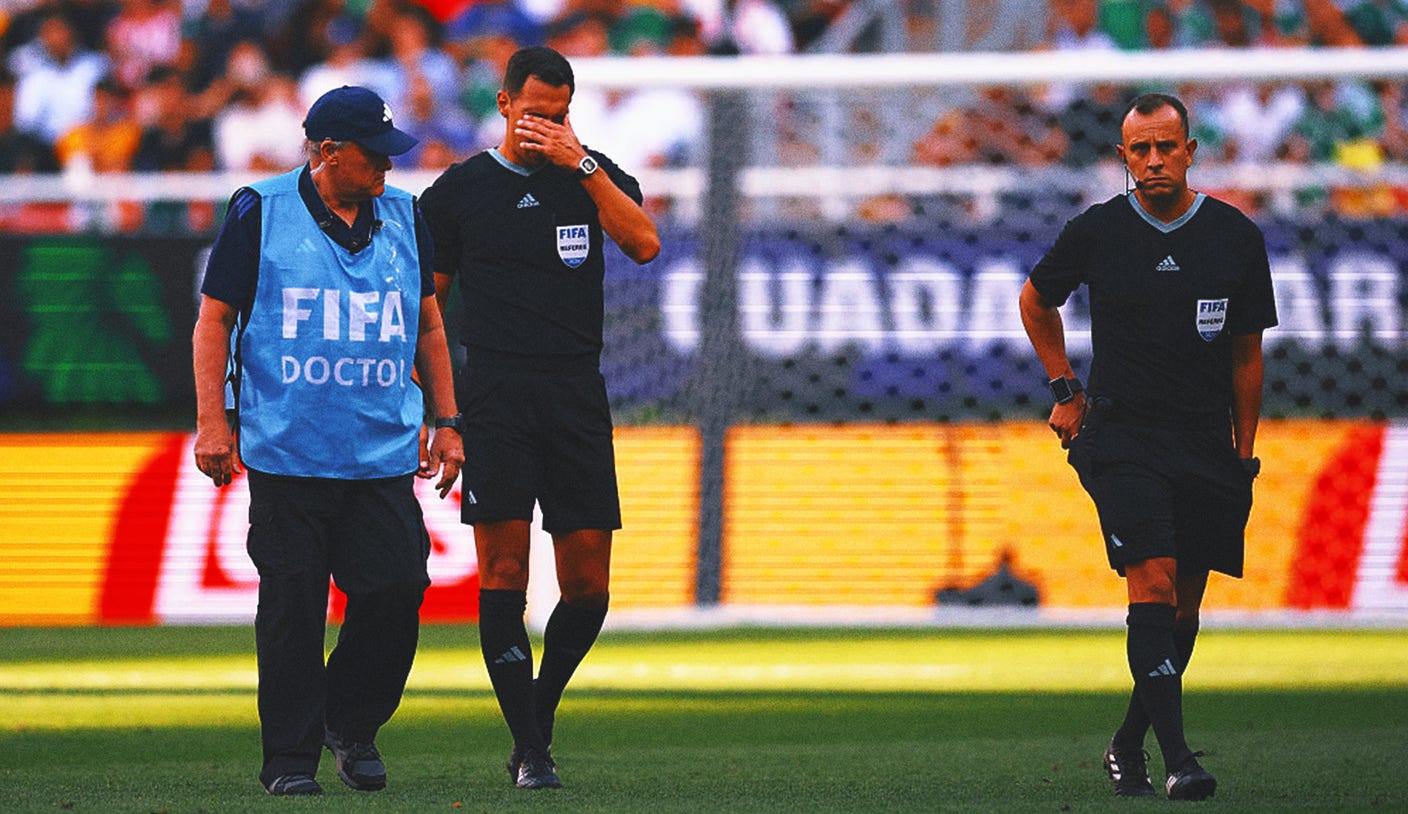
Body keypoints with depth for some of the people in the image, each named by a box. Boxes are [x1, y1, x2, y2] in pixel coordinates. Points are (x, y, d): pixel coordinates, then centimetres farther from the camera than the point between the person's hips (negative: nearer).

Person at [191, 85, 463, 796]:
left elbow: (428, 325, 21)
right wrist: (211, 423, -6)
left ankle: (351, 722, 14)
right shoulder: (260, 212, -1)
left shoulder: (403, 217, 12)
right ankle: (290, 758, 7)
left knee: (397, 588, -8)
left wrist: (444, 422, 17)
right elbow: (214, 319, 2)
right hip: (286, 451, -3)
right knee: (292, 605, -2)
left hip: (384, 457, 3)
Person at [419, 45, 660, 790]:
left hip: (577, 393, 2)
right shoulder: (460, 188, 7)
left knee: (588, 583, 0)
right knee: (504, 567, -11)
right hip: (496, 393, -2)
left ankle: (538, 714, 21)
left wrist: (582, 165, -13)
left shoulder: (594, 174, 12)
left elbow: (643, 244, -7)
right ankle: (529, 750, -8)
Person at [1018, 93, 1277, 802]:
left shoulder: (1236, 237, 1)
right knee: (1153, 582, -18)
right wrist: (1065, 389, 11)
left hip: (1208, 445, 3)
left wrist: (1244, 455, 8)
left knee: (1184, 605, 7)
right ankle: (1176, 757, -24)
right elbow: (1036, 300, 17)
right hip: (1121, 439, -3)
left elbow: (1247, 354, 9)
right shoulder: (1096, 232, -3)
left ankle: (1128, 744, 25)